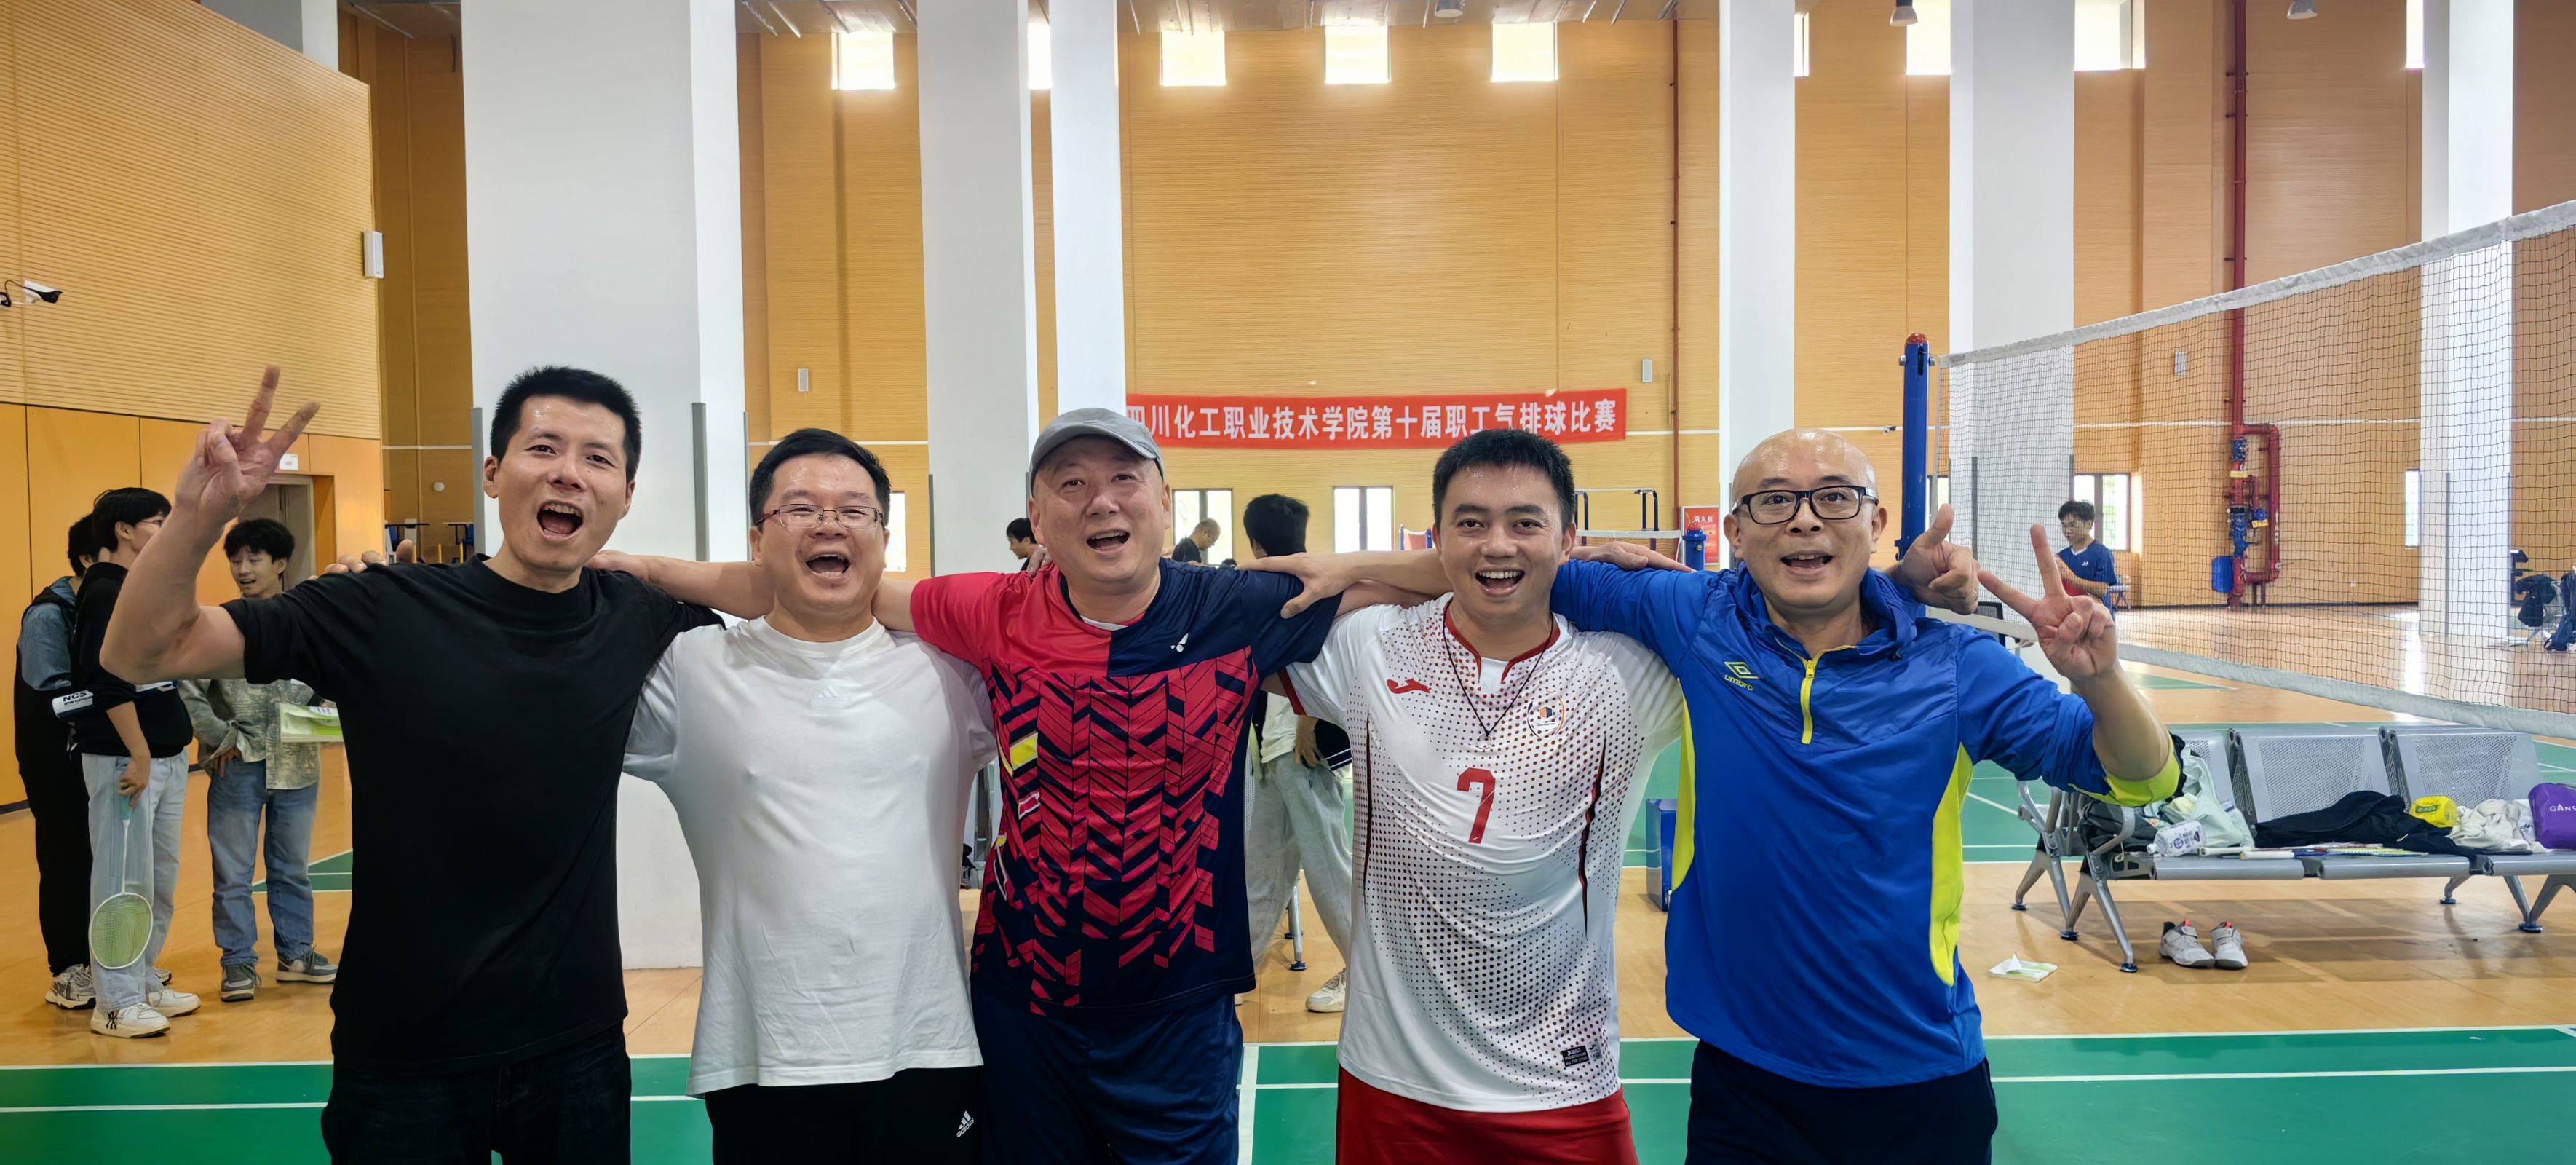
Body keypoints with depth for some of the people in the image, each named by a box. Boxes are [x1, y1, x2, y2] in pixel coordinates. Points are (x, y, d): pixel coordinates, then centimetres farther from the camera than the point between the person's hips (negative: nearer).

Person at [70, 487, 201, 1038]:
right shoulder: (106, 593, -13)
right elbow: (109, 684, -19)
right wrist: (138, 754, -19)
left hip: (166, 755, 9)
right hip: (124, 759, -9)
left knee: (161, 879, 14)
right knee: (124, 882, -3)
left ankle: (143, 983, 25)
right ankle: (116, 1003, 5)